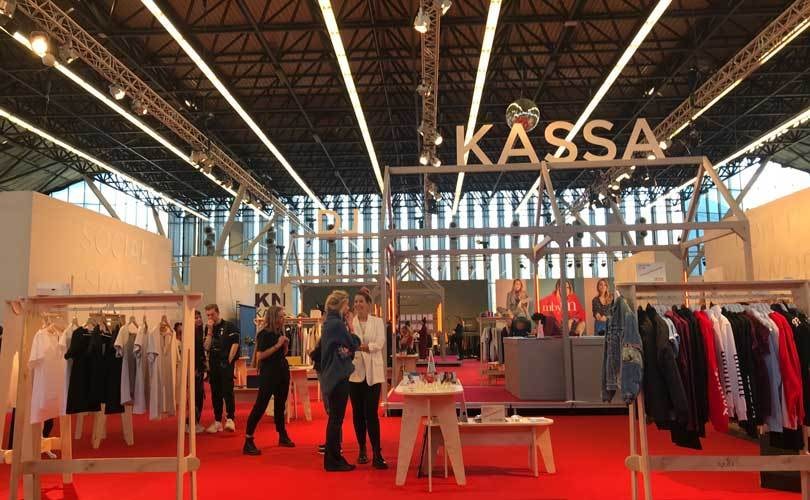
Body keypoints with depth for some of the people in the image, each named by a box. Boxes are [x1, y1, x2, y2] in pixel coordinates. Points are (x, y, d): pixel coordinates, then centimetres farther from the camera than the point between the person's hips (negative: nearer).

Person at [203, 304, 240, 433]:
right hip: (213, 365, 6)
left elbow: (235, 344, -9)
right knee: (215, 393, 8)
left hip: (226, 363, -6)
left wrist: (229, 360, -11)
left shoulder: (229, 326, -4)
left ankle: (230, 419, -10)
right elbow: (207, 347, 1)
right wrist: (210, 331, -7)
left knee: (227, 391, -12)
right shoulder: (208, 328, 11)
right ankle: (217, 421, 15)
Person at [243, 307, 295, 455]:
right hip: (268, 374, -8)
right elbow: (260, 356, -21)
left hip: (283, 372, 8)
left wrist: (286, 344, -2)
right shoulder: (264, 333, -13)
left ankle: (283, 436, 28)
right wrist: (277, 345, -20)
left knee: (280, 405, 16)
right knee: (260, 406, -8)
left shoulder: (280, 332, 9)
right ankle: (248, 442, -5)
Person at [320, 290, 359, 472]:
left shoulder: (329, 323, 12)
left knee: (334, 418, 15)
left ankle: (333, 458, 24)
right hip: (339, 376, -10)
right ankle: (333, 461, 6)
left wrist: (345, 350, -2)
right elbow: (353, 345, -9)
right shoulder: (337, 323, -17)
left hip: (331, 375, 10)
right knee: (336, 418, -2)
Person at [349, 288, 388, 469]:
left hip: (373, 372, -1)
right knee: (358, 413, 8)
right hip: (355, 371, 1)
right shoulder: (349, 322, 2)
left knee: (371, 413, -7)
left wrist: (359, 346, -23)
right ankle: (362, 450, 23)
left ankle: (377, 454, -5)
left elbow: (379, 344, -10)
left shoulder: (377, 322, 3)